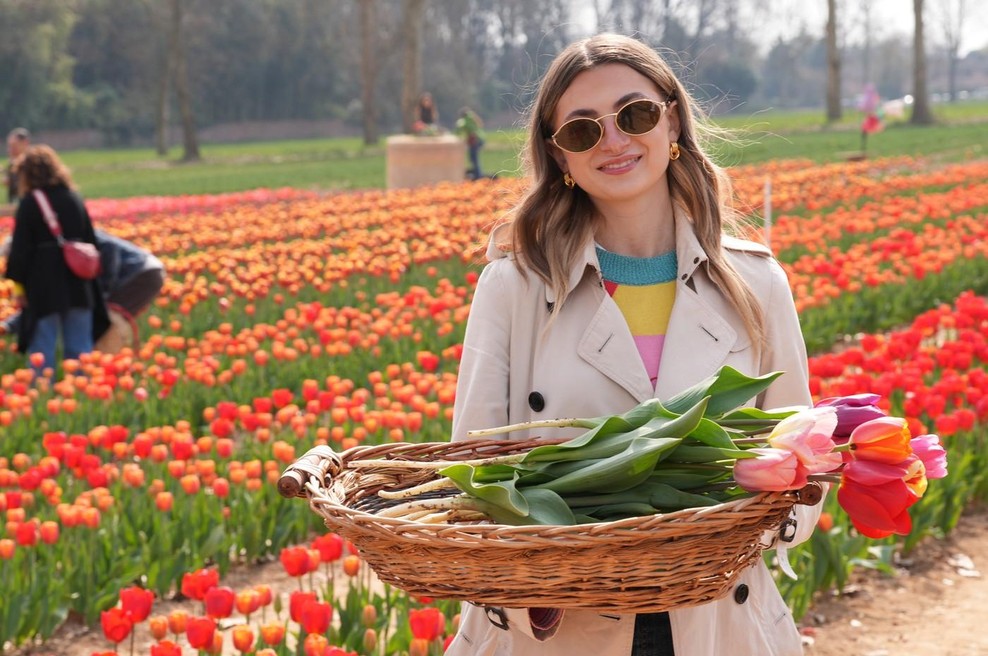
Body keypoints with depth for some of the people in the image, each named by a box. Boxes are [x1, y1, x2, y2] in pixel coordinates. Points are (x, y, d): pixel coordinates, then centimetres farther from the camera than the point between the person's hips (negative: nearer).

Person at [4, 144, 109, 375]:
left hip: (44, 284, -5)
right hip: (77, 285, 5)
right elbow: (91, 242, 13)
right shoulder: (75, 199, 8)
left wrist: (18, 284, -2)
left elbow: (20, 248, -9)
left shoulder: (29, 203, -9)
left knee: (42, 347, 3)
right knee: (79, 347, 11)